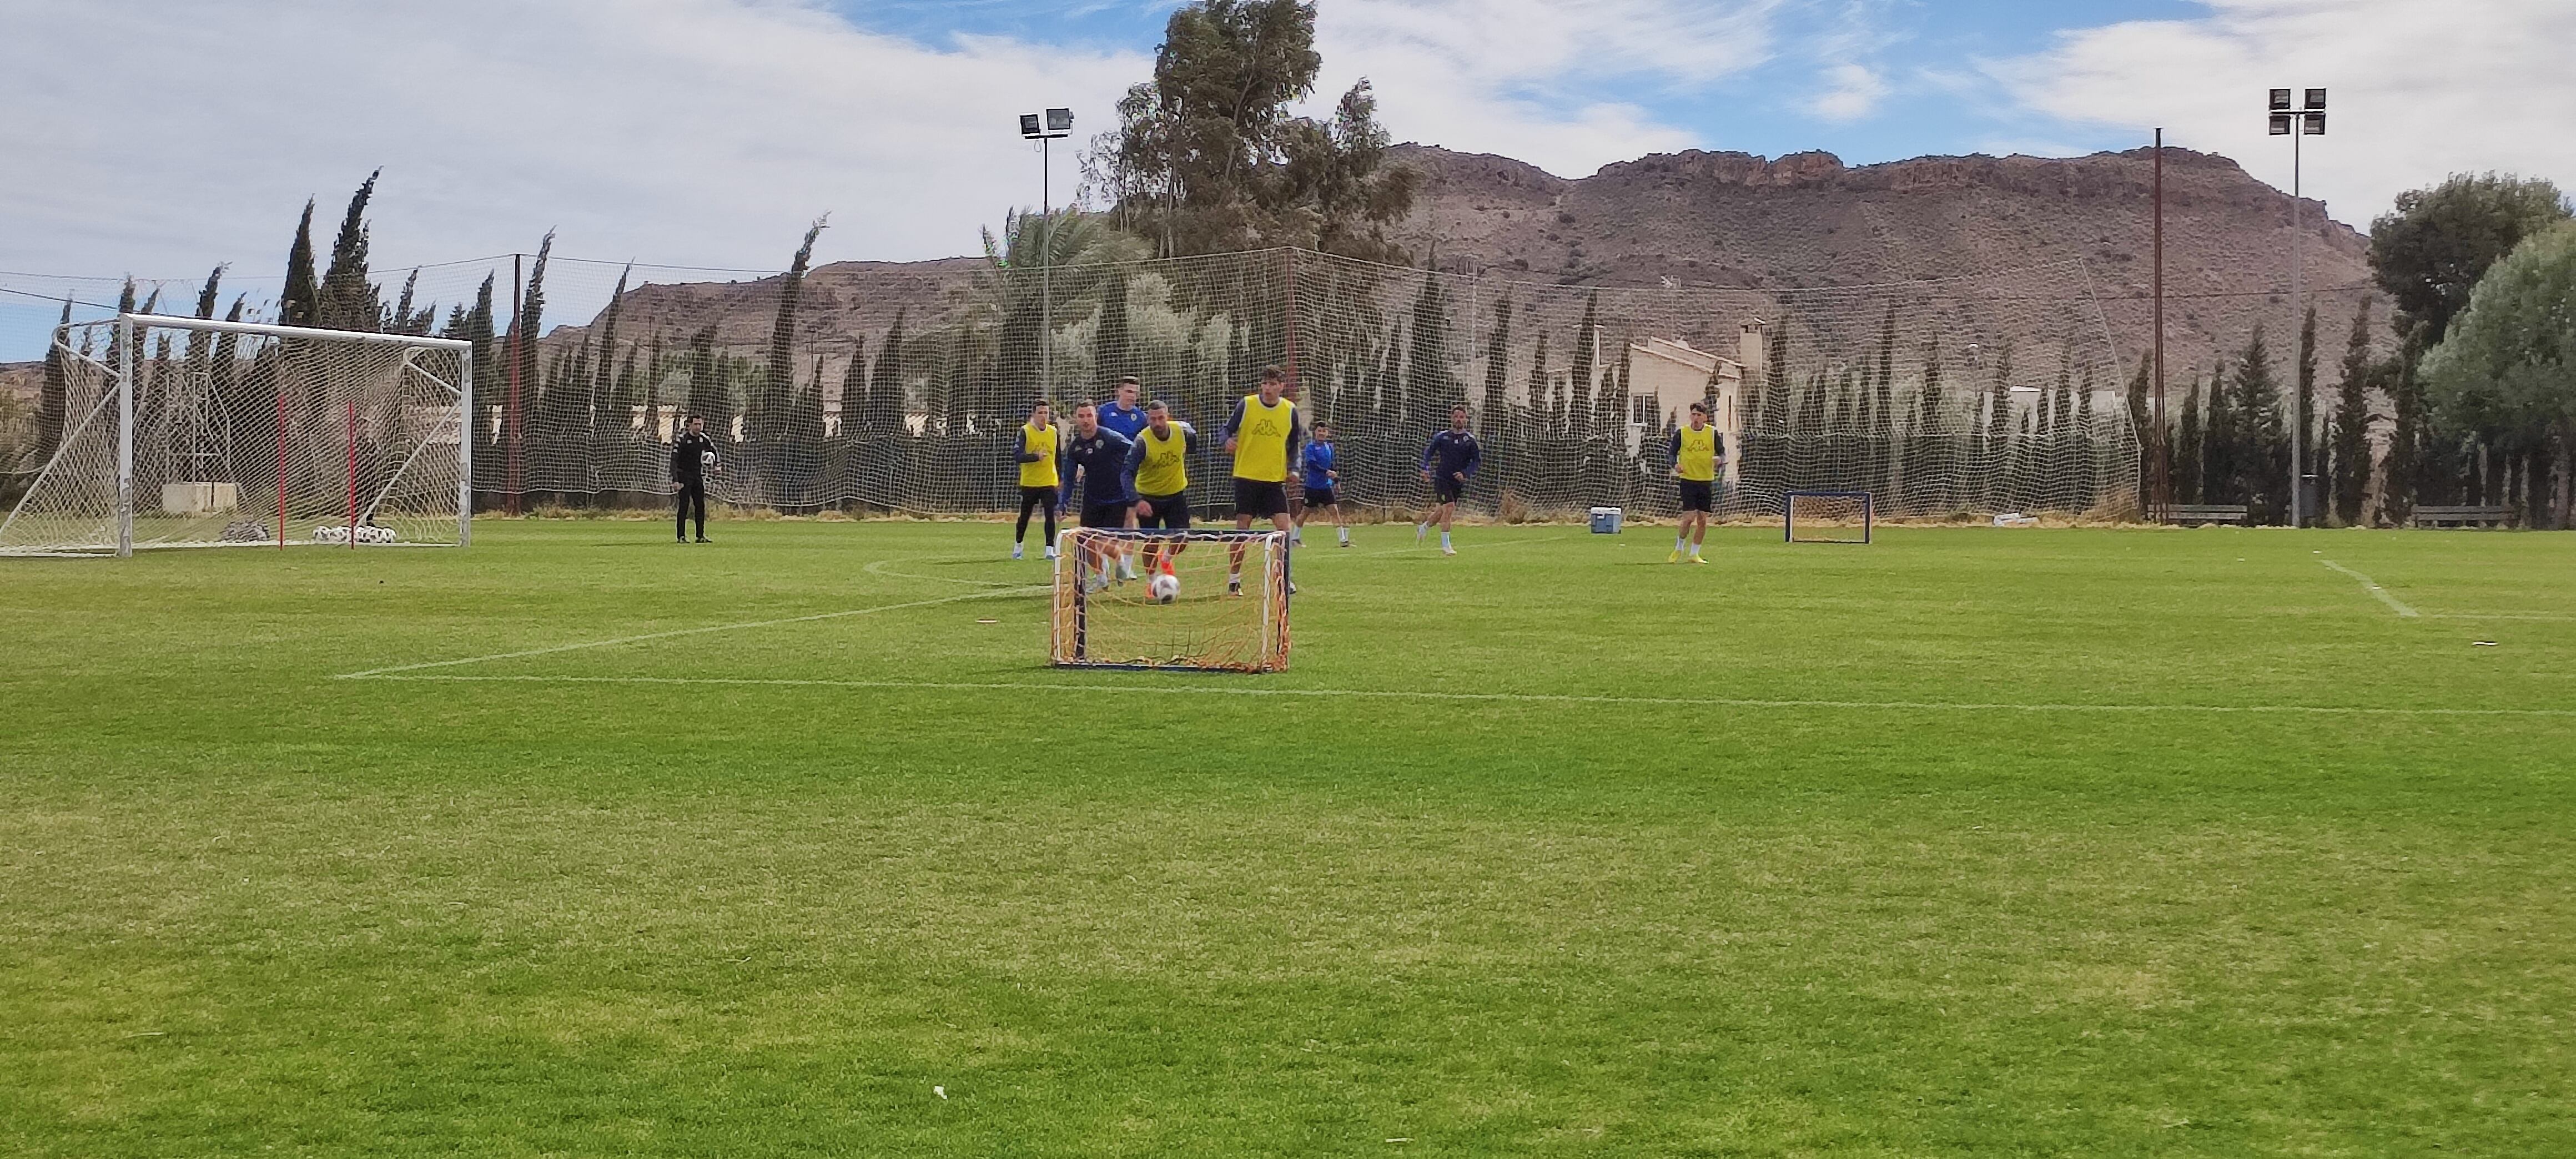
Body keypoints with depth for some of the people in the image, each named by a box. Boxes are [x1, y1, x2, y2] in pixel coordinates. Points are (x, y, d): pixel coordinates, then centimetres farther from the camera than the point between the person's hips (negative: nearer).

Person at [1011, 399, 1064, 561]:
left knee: (1050, 515, -9)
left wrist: (1062, 478, 12)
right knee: (1024, 516, 11)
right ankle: (1018, 546, 30)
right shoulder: (1025, 431, -9)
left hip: (1049, 482, 2)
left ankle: (1050, 550, -5)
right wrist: (1036, 457, -34)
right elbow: (1017, 457, -19)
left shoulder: (1054, 432, 3)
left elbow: (1059, 456, 14)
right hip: (1029, 482, -2)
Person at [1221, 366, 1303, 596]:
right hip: (1246, 476, -2)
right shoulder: (1246, 405, -5)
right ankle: (1234, 580, 10)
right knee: (1242, 528, -1)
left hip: (1276, 480, 2)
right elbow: (1228, 429, 2)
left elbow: (1294, 443, 15)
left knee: (1284, 527, -7)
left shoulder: (1290, 410, 2)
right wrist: (1228, 441, -21)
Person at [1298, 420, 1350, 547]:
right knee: (1306, 512, 6)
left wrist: (1336, 481, 14)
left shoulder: (1329, 447, 9)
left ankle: (1343, 539, -9)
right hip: (1312, 485, -4)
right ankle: (1295, 537, 21)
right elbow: (1312, 464, -21)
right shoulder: (1311, 447, -9)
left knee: (1334, 511, -5)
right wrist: (1327, 472, -30)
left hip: (1326, 486, 4)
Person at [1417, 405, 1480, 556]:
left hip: (1458, 482, 3)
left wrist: (1465, 474, -13)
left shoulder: (1470, 440, 1)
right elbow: (1429, 452, 12)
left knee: (1442, 512, 10)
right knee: (1449, 508, -17)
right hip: (1442, 479, -3)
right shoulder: (1442, 436, 0)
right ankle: (1445, 546, -11)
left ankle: (1423, 527, 39)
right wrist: (1426, 468, -1)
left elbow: (1476, 461, 3)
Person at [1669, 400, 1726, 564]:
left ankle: (1694, 554, 15)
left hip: (1707, 481, 2)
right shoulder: (1681, 433, -2)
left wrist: (1719, 460, -16)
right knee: (1689, 517, -12)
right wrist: (1675, 465, -14)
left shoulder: (1713, 433, 2)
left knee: (1703, 520, 3)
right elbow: (1673, 453, 7)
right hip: (1688, 480, -2)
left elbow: (1723, 454, 8)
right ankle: (1678, 550, 10)